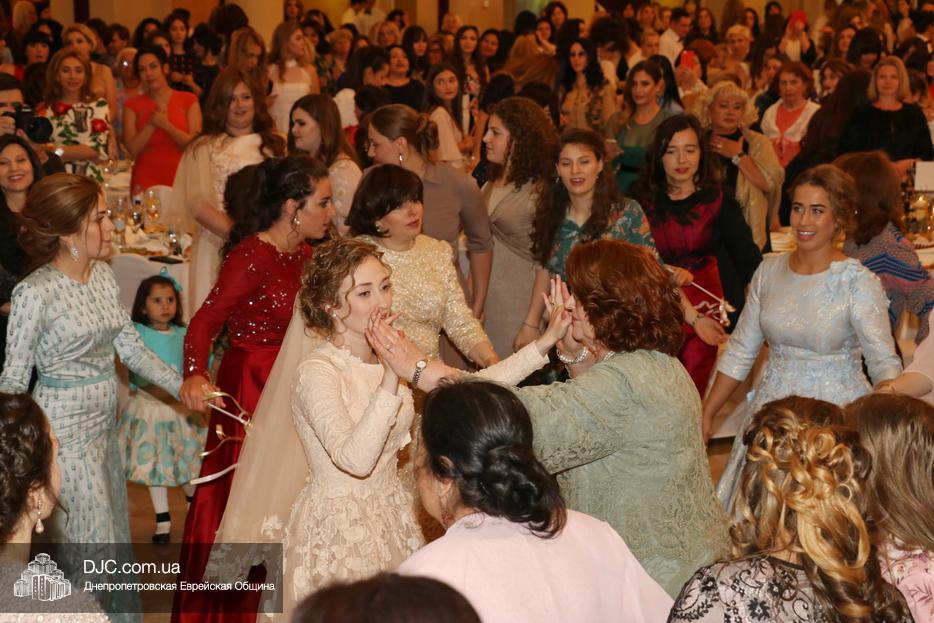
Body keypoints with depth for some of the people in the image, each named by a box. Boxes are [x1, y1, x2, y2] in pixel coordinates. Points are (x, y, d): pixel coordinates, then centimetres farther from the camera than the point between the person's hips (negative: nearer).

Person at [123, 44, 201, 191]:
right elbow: (132, 149, -2)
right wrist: (152, 123, -12)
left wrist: (166, 125, -16)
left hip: (181, 179, 0)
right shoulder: (133, 105, 8)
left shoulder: (189, 100, 5)